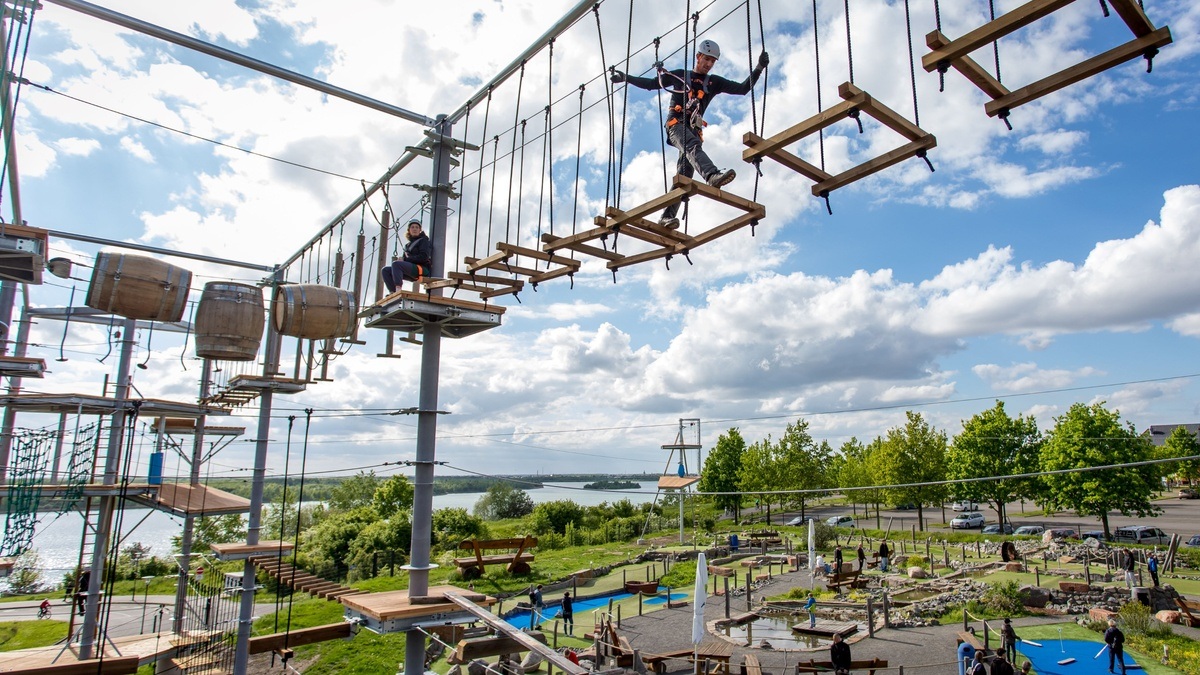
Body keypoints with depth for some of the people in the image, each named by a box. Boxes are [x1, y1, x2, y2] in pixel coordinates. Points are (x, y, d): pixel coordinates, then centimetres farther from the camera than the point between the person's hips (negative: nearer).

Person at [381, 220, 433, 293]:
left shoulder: (423, 241, 4)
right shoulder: (408, 244, 26)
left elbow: (424, 257, -11)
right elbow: (406, 258, 23)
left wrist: (405, 259, -11)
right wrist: (401, 258, -3)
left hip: (423, 269, -8)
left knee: (396, 263, -28)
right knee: (385, 270, -3)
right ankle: (393, 292, -18)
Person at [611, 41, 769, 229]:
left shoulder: (714, 82, 22)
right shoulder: (680, 75, 16)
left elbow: (743, 89, 16)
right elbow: (650, 84, 19)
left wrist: (758, 69, 5)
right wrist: (626, 77, 13)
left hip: (693, 130, 4)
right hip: (676, 123, -4)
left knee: (684, 175, -9)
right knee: (693, 145, -36)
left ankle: (667, 216, -13)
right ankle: (713, 176, -63)